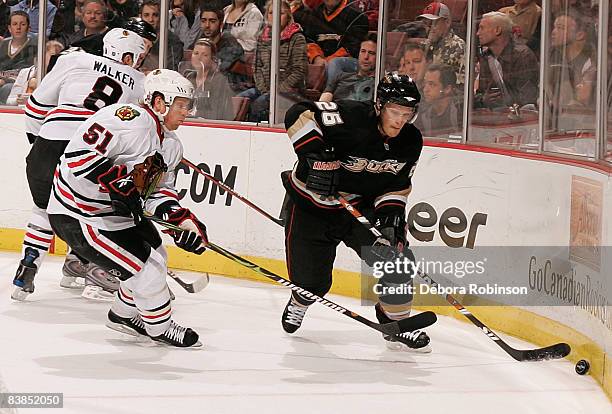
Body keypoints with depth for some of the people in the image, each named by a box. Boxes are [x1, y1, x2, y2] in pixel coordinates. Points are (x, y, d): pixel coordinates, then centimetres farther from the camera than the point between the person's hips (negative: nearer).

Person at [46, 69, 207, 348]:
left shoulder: (171, 145, 7)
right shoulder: (131, 119, -26)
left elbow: (159, 190, 8)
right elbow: (79, 151, -31)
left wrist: (182, 219, -9)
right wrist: (117, 182, -34)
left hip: (118, 210, 11)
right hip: (77, 216, -11)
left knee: (156, 258, 19)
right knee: (146, 269, -9)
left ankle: (124, 315, 42)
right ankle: (160, 328, 15)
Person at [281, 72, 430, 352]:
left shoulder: (410, 142, -8)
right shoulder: (352, 118, -29)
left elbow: (397, 184, 3)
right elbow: (300, 114, -32)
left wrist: (392, 210, -14)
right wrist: (316, 157, -40)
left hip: (361, 207, 4)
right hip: (311, 205, -4)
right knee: (311, 282, 1)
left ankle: (395, 323, 7)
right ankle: (300, 301, 40)